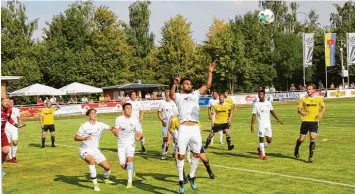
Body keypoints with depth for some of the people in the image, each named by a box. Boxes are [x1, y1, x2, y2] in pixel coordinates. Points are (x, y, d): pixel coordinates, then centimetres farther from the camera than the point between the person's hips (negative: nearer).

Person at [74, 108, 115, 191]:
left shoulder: (100, 125, 0)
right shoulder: (84, 126, -9)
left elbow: (110, 128, -4)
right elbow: (76, 138, -6)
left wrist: (114, 129, -27)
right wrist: (84, 138, -25)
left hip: (95, 150, 4)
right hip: (85, 150, -4)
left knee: (107, 167, -1)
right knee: (92, 160, -36)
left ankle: (105, 179, 35)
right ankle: (95, 184, -31)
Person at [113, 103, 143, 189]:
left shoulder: (135, 120, -3)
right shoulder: (119, 119, -2)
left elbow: (139, 133, -1)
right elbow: (117, 133, 1)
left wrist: (138, 137, -24)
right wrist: (115, 131, -23)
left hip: (130, 143, -1)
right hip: (121, 144, 1)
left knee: (129, 159, -25)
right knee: (123, 165, -2)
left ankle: (129, 182, -22)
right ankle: (132, 169, 35)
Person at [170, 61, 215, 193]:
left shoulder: (195, 94, 18)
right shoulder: (178, 96, 3)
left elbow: (207, 86, 14)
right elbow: (171, 95, -20)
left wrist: (210, 72, 3)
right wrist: (174, 84, -38)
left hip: (195, 128, 5)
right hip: (184, 129, -4)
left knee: (197, 155, 10)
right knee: (181, 155, 1)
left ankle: (191, 176, 29)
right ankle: (181, 181, 11)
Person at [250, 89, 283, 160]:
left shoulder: (268, 103, 7)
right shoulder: (256, 104, -3)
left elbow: (272, 111, 19)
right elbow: (254, 115, -4)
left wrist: (277, 119, 12)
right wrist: (252, 125, -9)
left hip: (268, 123, 4)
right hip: (261, 123, -4)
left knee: (269, 140, 1)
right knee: (261, 138, -3)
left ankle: (260, 149, 25)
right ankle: (263, 154, 8)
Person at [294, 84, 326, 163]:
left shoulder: (319, 98, 1)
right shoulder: (303, 99, -1)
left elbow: (323, 107, 15)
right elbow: (299, 109, 3)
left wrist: (321, 113, -5)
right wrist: (301, 112, -20)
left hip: (315, 121, 0)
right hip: (305, 121, 0)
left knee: (312, 138, -13)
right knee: (301, 139, 4)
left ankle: (310, 157, -6)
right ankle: (296, 149, 36)